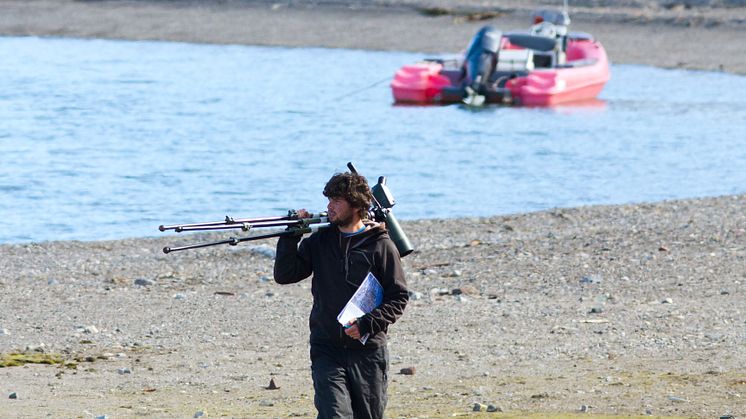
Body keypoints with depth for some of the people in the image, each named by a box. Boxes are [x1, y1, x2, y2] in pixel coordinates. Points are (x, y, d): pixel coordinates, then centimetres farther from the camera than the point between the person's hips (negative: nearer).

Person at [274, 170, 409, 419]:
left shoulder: (381, 245, -2)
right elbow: (284, 275, 4)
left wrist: (367, 324, -15)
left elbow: (398, 297, -3)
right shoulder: (320, 241, 9)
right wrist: (291, 235, -5)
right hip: (327, 349, 1)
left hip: (368, 351, -1)